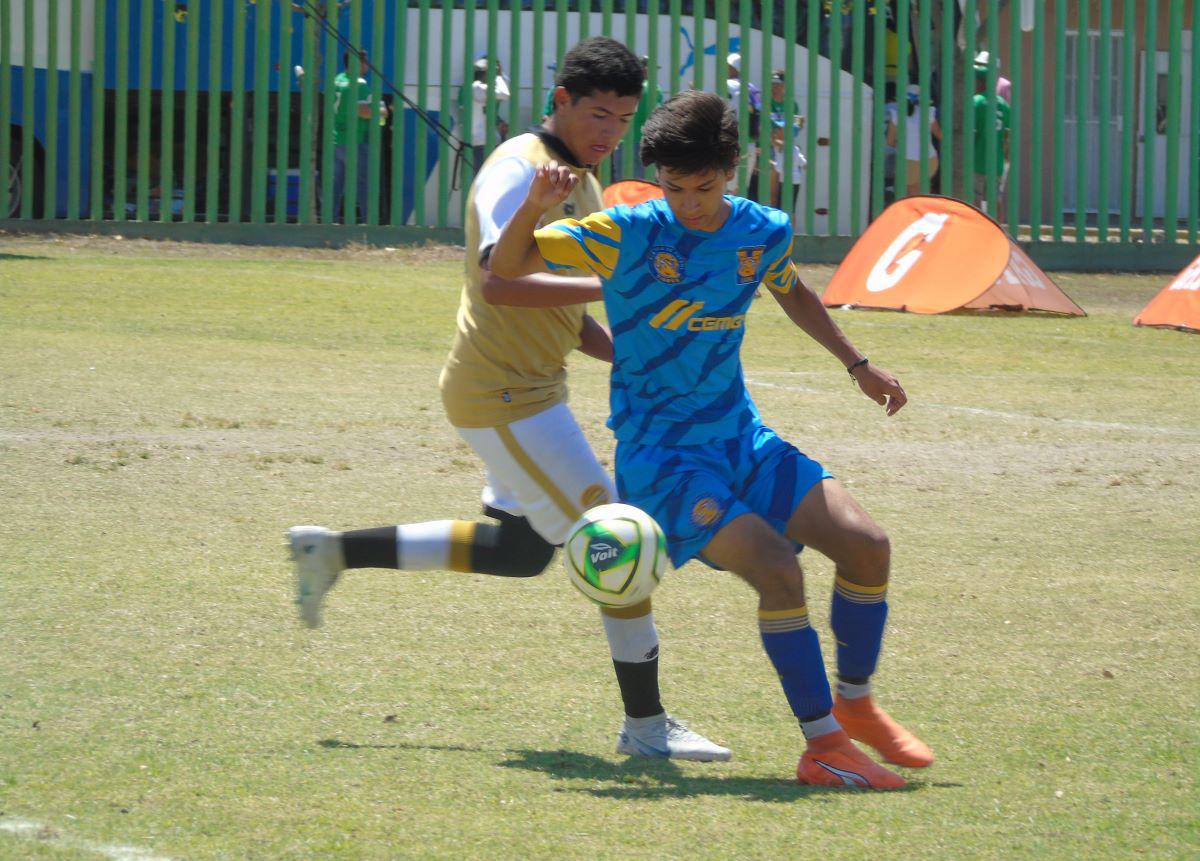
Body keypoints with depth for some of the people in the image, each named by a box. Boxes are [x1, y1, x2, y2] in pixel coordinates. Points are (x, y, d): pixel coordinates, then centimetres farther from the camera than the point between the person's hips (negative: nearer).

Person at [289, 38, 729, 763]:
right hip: (504, 394, -10)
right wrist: (613, 285, -32)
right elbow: (499, 282, -28)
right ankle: (646, 724, -5)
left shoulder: (583, 184, 15)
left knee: (521, 551, 22)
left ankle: (337, 552, 28)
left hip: (531, 387, 10)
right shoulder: (521, 169, -15)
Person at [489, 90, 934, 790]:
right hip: (659, 449, -6)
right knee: (778, 569, -23)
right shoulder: (629, 234, -13)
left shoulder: (765, 233, 1)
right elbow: (508, 267, -13)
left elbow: (793, 293, 25)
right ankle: (824, 746, -13)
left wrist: (858, 364, 25)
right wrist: (535, 207, -32)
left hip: (739, 435, 6)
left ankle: (855, 703, 17)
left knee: (866, 543, -5)